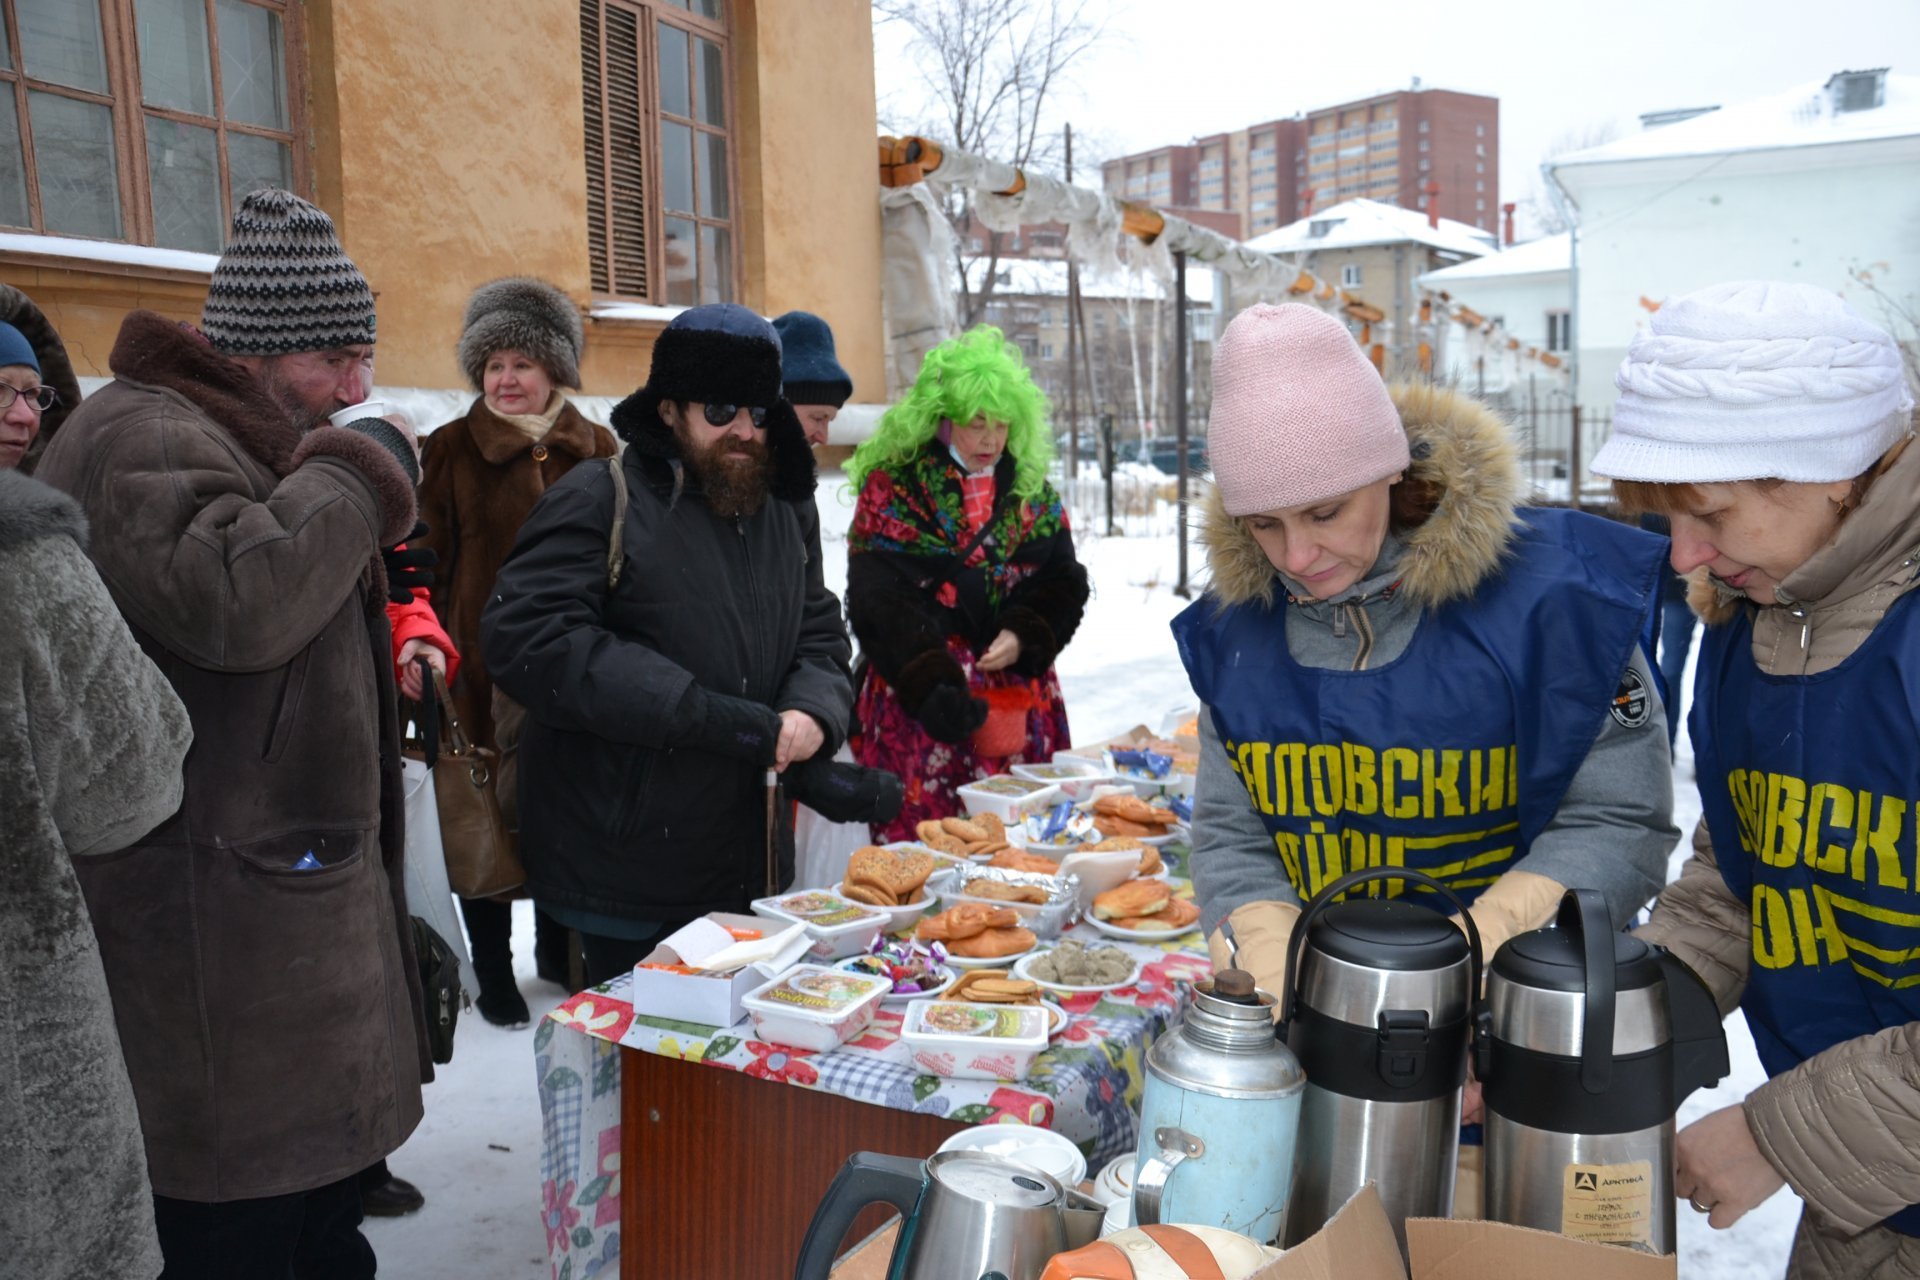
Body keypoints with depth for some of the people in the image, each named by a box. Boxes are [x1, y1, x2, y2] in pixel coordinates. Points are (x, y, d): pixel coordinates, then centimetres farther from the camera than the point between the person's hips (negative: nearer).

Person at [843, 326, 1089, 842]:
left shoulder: (1031, 490, 11)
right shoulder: (891, 487, -4)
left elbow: (1064, 583, 10)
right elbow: (878, 605, -11)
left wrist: (1026, 637, -10)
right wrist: (930, 685, -21)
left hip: (1020, 698, 4)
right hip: (915, 704, -4)